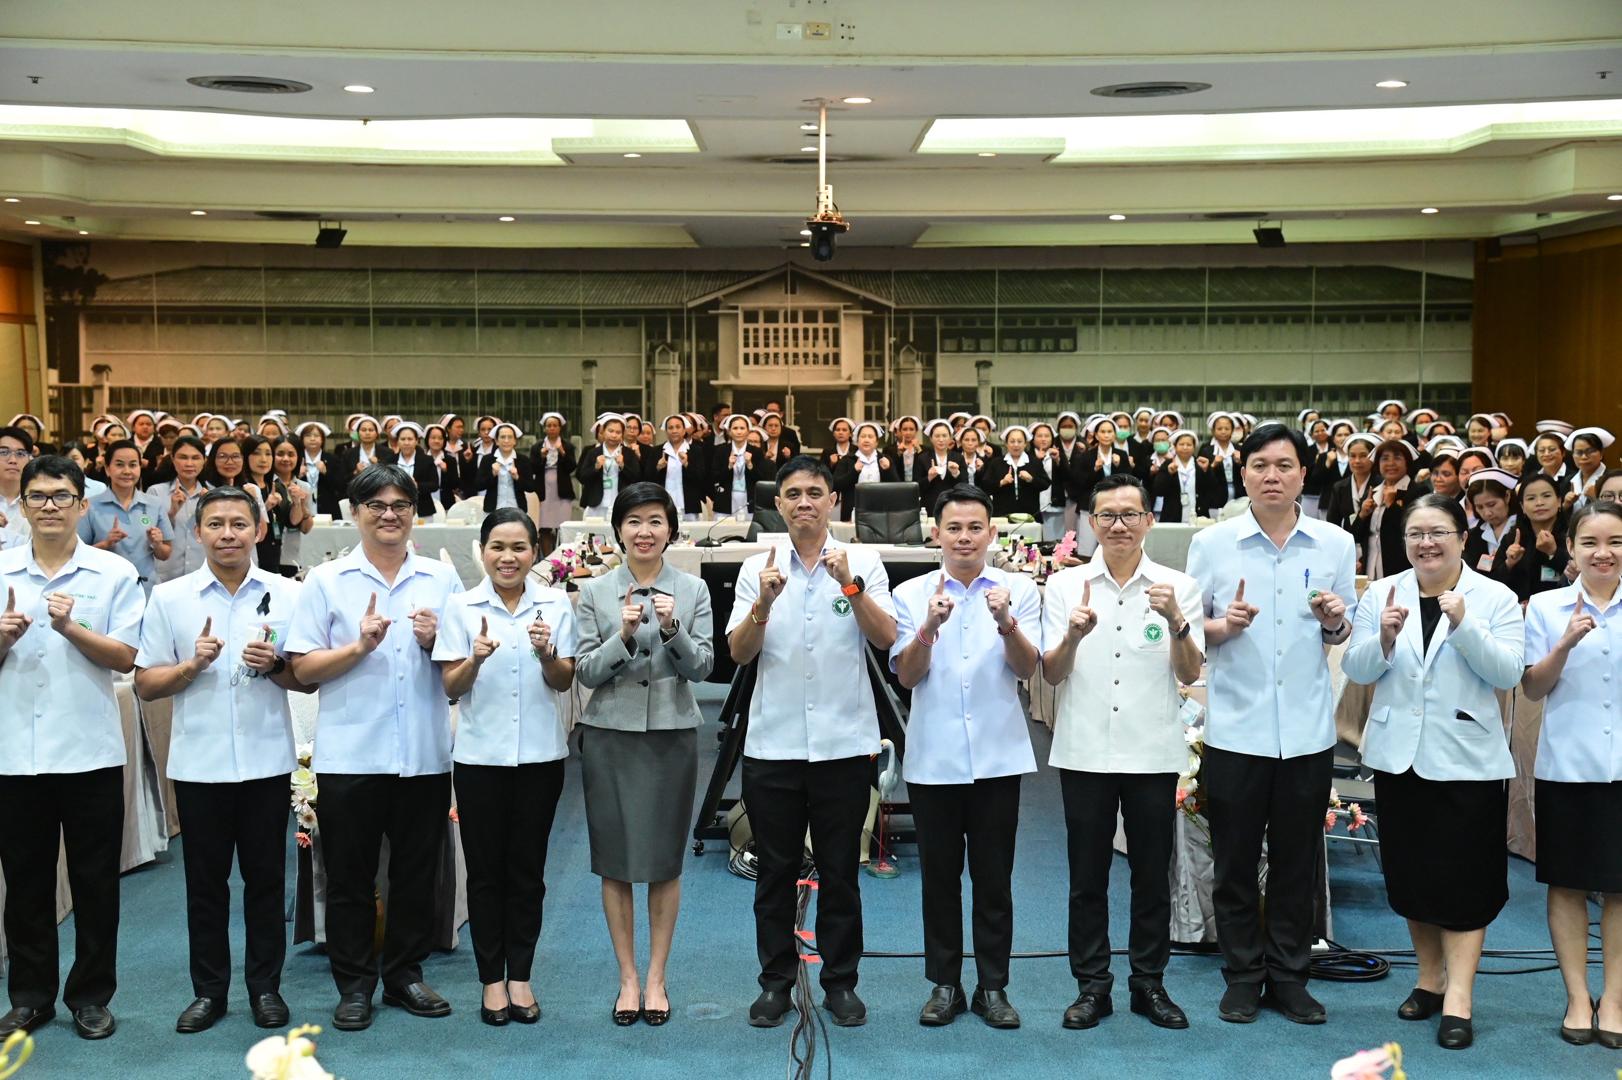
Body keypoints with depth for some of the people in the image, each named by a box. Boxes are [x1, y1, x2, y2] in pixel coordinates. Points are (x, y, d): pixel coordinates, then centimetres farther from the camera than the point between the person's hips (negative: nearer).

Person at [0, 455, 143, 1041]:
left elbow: (126, 657, -6)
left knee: (95, 882, 7)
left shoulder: (114, 573, 0)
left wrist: (72, 628, -19)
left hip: (90, 750, -2)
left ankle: (91, 996, 20)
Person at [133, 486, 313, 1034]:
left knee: (265, 878, 8)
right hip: (198, 763, 0)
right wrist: (191, 665, -15)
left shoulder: (286, 594, 1)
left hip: (266, 760, 0)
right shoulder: (169, 598, 2)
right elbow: (145, 684, 3)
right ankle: (209, 990, 22)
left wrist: (274, 664, -16)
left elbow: (309, 679, 3)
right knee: (205, 881, 9)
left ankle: (266, 986, 20)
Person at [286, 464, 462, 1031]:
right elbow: (303, 667, -3)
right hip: (351, 752, -2)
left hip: (424, 754, 2)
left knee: (416, 872, 11)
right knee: (350, 876, 7)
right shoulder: (327, 581, 2)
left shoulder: (442, 578, 8)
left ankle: (405, 975, 25)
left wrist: (436, 641, -9)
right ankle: (354, 984, 19)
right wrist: (359, 645, -16)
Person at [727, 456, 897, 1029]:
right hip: (772, 741, 1)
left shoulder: (863, 563, 2)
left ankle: (840, 981, 20)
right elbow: (738, 652, -4)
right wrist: (764, 604, -21)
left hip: (844, 741, -1)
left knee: (839, 870, 9)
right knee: (776, 870, 10)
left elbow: (886, 638, -9)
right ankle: (776, 981, 21)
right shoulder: (757, 568, 4)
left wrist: (851, 586, -22)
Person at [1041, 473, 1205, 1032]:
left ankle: (1150, 983, 21)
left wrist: (1177, 622, -20)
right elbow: (1051, 674, 1)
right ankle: (1091, 985, 17)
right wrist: (1073, 635, -19)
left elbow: (1190, 673, -3)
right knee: (1087, 876, 6)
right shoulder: (1065, 584, 3)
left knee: (1152, 874, 8)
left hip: (1153, 750, 0)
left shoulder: (1178, 586, 3)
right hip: (1085, 750, 0)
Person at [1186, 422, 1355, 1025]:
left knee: (1297, 861, 10)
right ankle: (1243, 976, 21)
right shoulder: (1212, 544, -1)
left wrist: (1336, 622, -11)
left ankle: (1289, 976, 23)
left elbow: (1345, 636, 11)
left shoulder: (1335, 545, 4)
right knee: (1235, 861, 7)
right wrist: (1223, 625, -16)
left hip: (1307, 730, 1)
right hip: (1235, 727, -1)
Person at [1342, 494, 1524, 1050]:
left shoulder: (1495, 598, -3)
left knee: (1463, 877, -2)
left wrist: (1463, 624, -24)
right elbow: (1357, 670, -2)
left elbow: (1508, 673, -13)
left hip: (1467, 758, -3)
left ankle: (1458, 997, 4)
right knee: (1410, 874, 12)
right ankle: (1430, 978, 28)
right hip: (1399, 754, 3)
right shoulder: (1382, 593, 2)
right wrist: (1384, 636, -21)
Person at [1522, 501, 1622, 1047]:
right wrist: (1566, 643, -18)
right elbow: (1533, 689, -2)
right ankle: (1578, 998, 17)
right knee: (1567, 884, 7)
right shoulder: (1546, 607, 1)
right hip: (1567, 766, 0)